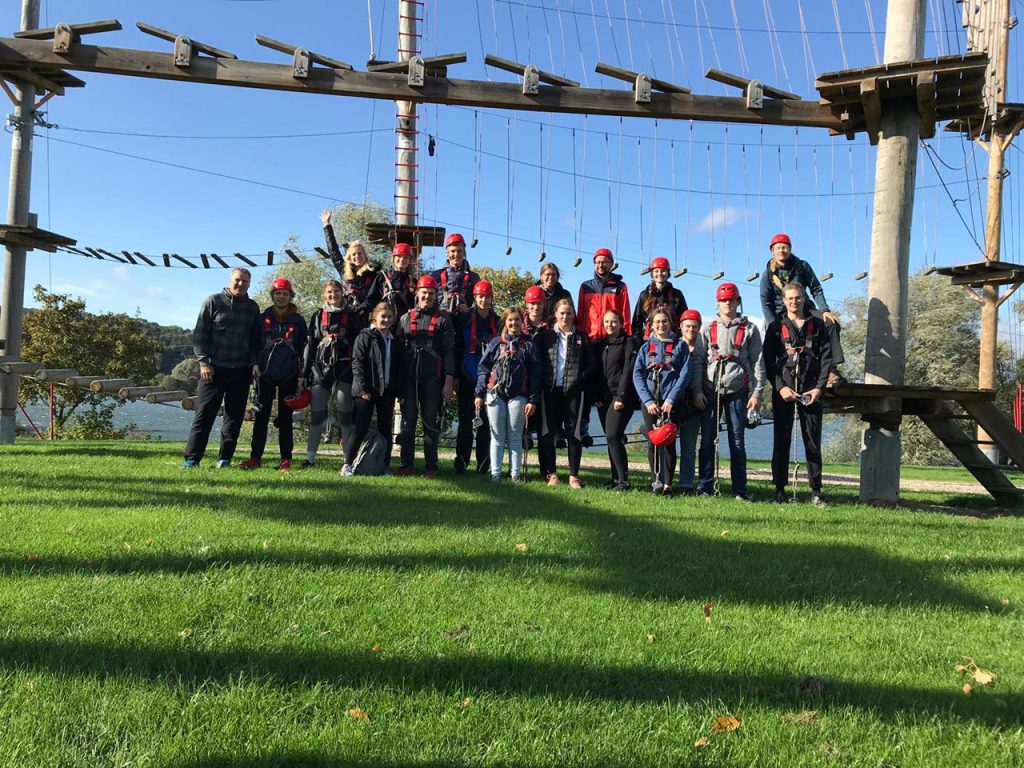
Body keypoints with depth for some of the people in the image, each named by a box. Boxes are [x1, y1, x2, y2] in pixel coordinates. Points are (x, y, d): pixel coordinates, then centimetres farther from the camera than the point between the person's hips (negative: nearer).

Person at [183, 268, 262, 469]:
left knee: (234, 417, 5)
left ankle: (225, 458, 13)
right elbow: (199, 334, 0)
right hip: (214, 369, -3)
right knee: (204, 415, -2)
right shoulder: (213, 301, 2)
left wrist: (254, 363, 0)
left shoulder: (253, 308, 11)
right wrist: (204, 362, -9)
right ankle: (192, 459, 1)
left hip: (241, 371, 3)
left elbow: (255, 340, 14)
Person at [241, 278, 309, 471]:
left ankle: (286, 459, 7)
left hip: (289, 375, -1)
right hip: (265, 373, 1)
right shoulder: (263, 318, 8)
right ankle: (255, 457, 6)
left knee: (285, 417, 4)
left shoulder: (298, 321, 5)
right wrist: (254, 364, -2)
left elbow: (303, 349, 3)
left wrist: (302, 375, -3)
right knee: (261, 416, 2)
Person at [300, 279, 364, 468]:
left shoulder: (352, 316, 7)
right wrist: (305, 373, 5)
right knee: (317, 414, 2)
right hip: (321, 368, 2)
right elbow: (310, 345, 11)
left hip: (345, 369, -2)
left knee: (346, 414, 0)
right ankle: (310, 457, 8)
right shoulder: (318, 316, 12)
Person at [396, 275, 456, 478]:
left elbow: (449, 351, 0)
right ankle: (406, 463, 11)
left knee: (431, 423, 3)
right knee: (408, 421, 5)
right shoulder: (406, 318, 12)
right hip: (409, 378, 2)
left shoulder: (443, 320, 5)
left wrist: (448, 381, -8)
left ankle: (431, 465, 9)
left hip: (433, 379, -2)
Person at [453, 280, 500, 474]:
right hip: (467, 379, -1)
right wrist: (455, 376, -5)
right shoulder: (464, 320, 3)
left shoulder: (498, 323, 9)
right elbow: (457, 348, 1)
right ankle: (461, 463, 5)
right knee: (465, 421, 1)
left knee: (485, 422, 3)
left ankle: (483, 465, 9)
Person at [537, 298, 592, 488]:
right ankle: (551, 473, 10)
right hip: (551, 389, 1)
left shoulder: (581, 338, 8)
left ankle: (574, 475, 7)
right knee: (548, 431, 1)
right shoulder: (546, 335, 7)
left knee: (573, 431, 0)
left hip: (573, 390, 0)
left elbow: (589, 365, 7)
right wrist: (543, 380, -7)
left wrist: (580, 378, -8)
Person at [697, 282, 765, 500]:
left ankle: (739, 490, 6)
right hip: (710, 390, 1)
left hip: (737, 391, -1)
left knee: (737, 440, 1)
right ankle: (704, 488, 4)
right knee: (707, 439, -1)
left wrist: (757, 393, -3)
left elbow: (758, 362, 5)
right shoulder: (708, 329, 12)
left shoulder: (749, 329, 9)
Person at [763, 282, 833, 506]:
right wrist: (780, 387, -11)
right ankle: (780, 490, 6)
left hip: (811, 393, 1)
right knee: (781, 441, 1)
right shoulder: (776, 327, 8)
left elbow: (827, 358, 6)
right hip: (783, 392, -1)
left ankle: (816, 492, 7)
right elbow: (768, 361, 1)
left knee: (813, 442, 2)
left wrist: (819, 387, -6)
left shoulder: (817, 326, 11)